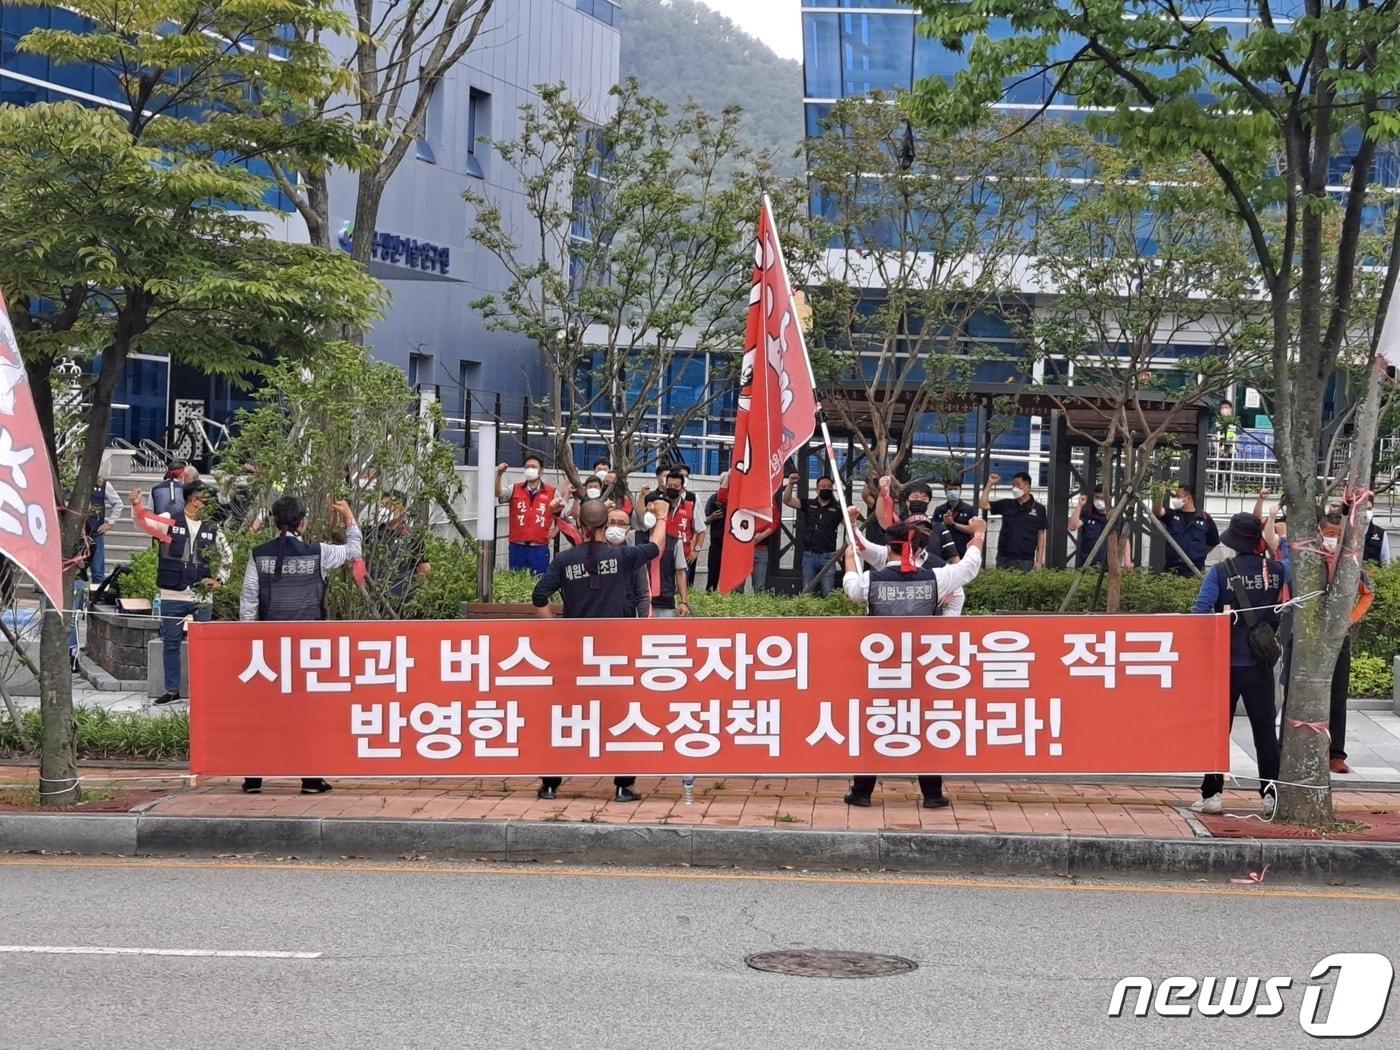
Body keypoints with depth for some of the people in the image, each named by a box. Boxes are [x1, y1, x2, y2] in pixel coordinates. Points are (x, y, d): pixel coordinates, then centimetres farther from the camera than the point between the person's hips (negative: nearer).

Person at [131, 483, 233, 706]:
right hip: (173, 596, -1)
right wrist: (136, 506, -31)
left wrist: (220, 579, 8)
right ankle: (172, 690, 15)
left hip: (203, 597, 1)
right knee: (171, 643, 6)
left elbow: (227, 555, 21)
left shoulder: (213, 530, 9)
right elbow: (145, 521, -12)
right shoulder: (170, 522, 2)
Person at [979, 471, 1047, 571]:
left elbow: (1041, 536, 4)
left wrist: (1039, 561, -1)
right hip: (1004, 559, 2)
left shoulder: (1038, 509, 3)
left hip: (1025, 561, -2)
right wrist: (990, 484, -1)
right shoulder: (1006, 505, 10)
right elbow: (983, 504, 7)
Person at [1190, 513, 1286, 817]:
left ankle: (1212, 794, 7)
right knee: (1265, 730, 9)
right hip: (1261, 665, 2)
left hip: (1225, 663, -2)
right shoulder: (1276, 570, -2)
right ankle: (1271, 794, 7)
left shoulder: (1220, 572, -9)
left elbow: (1201, 609, -17)